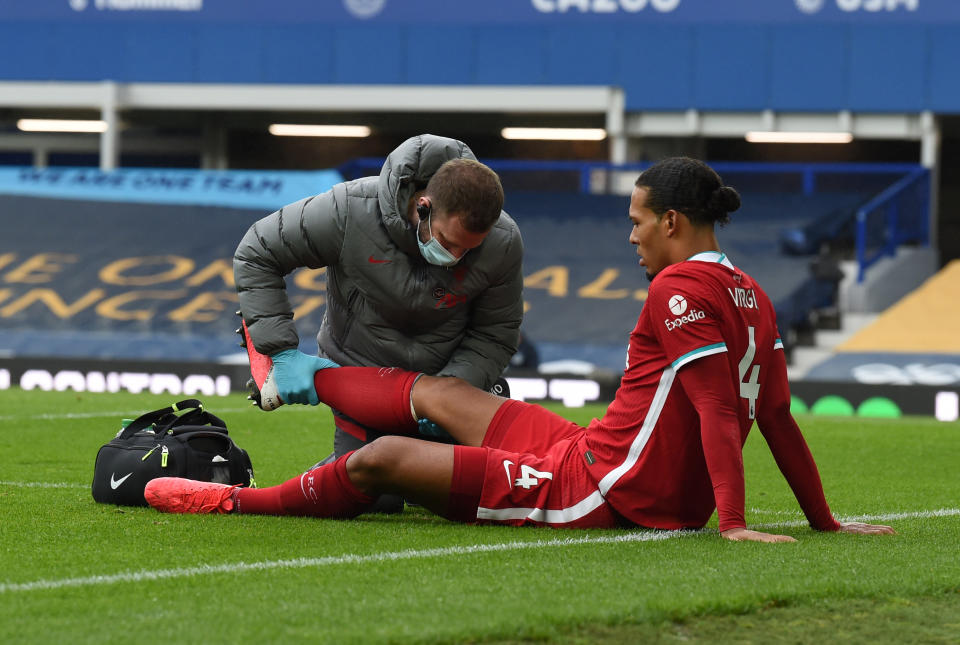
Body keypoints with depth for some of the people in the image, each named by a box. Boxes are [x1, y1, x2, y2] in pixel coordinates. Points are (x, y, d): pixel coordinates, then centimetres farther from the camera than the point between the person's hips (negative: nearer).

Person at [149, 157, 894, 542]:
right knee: (438, 393, 23)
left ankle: (233, 500, 19)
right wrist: (823, 520, 14)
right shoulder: (750, 294, 9)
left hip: (596, 491, -9)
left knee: (381, 459, -1)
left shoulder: (681, 288, -18)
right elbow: (777, 418, 10)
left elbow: (717, 411, -25)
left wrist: (733, 521, -29)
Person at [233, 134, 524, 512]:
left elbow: (494, 336, -10)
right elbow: (254, 256, -17)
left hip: (447, 376, 2)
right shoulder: (350, 211, -30)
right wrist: (283, 353, -23)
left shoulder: (504, 242, -24)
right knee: (377, 500, -7)